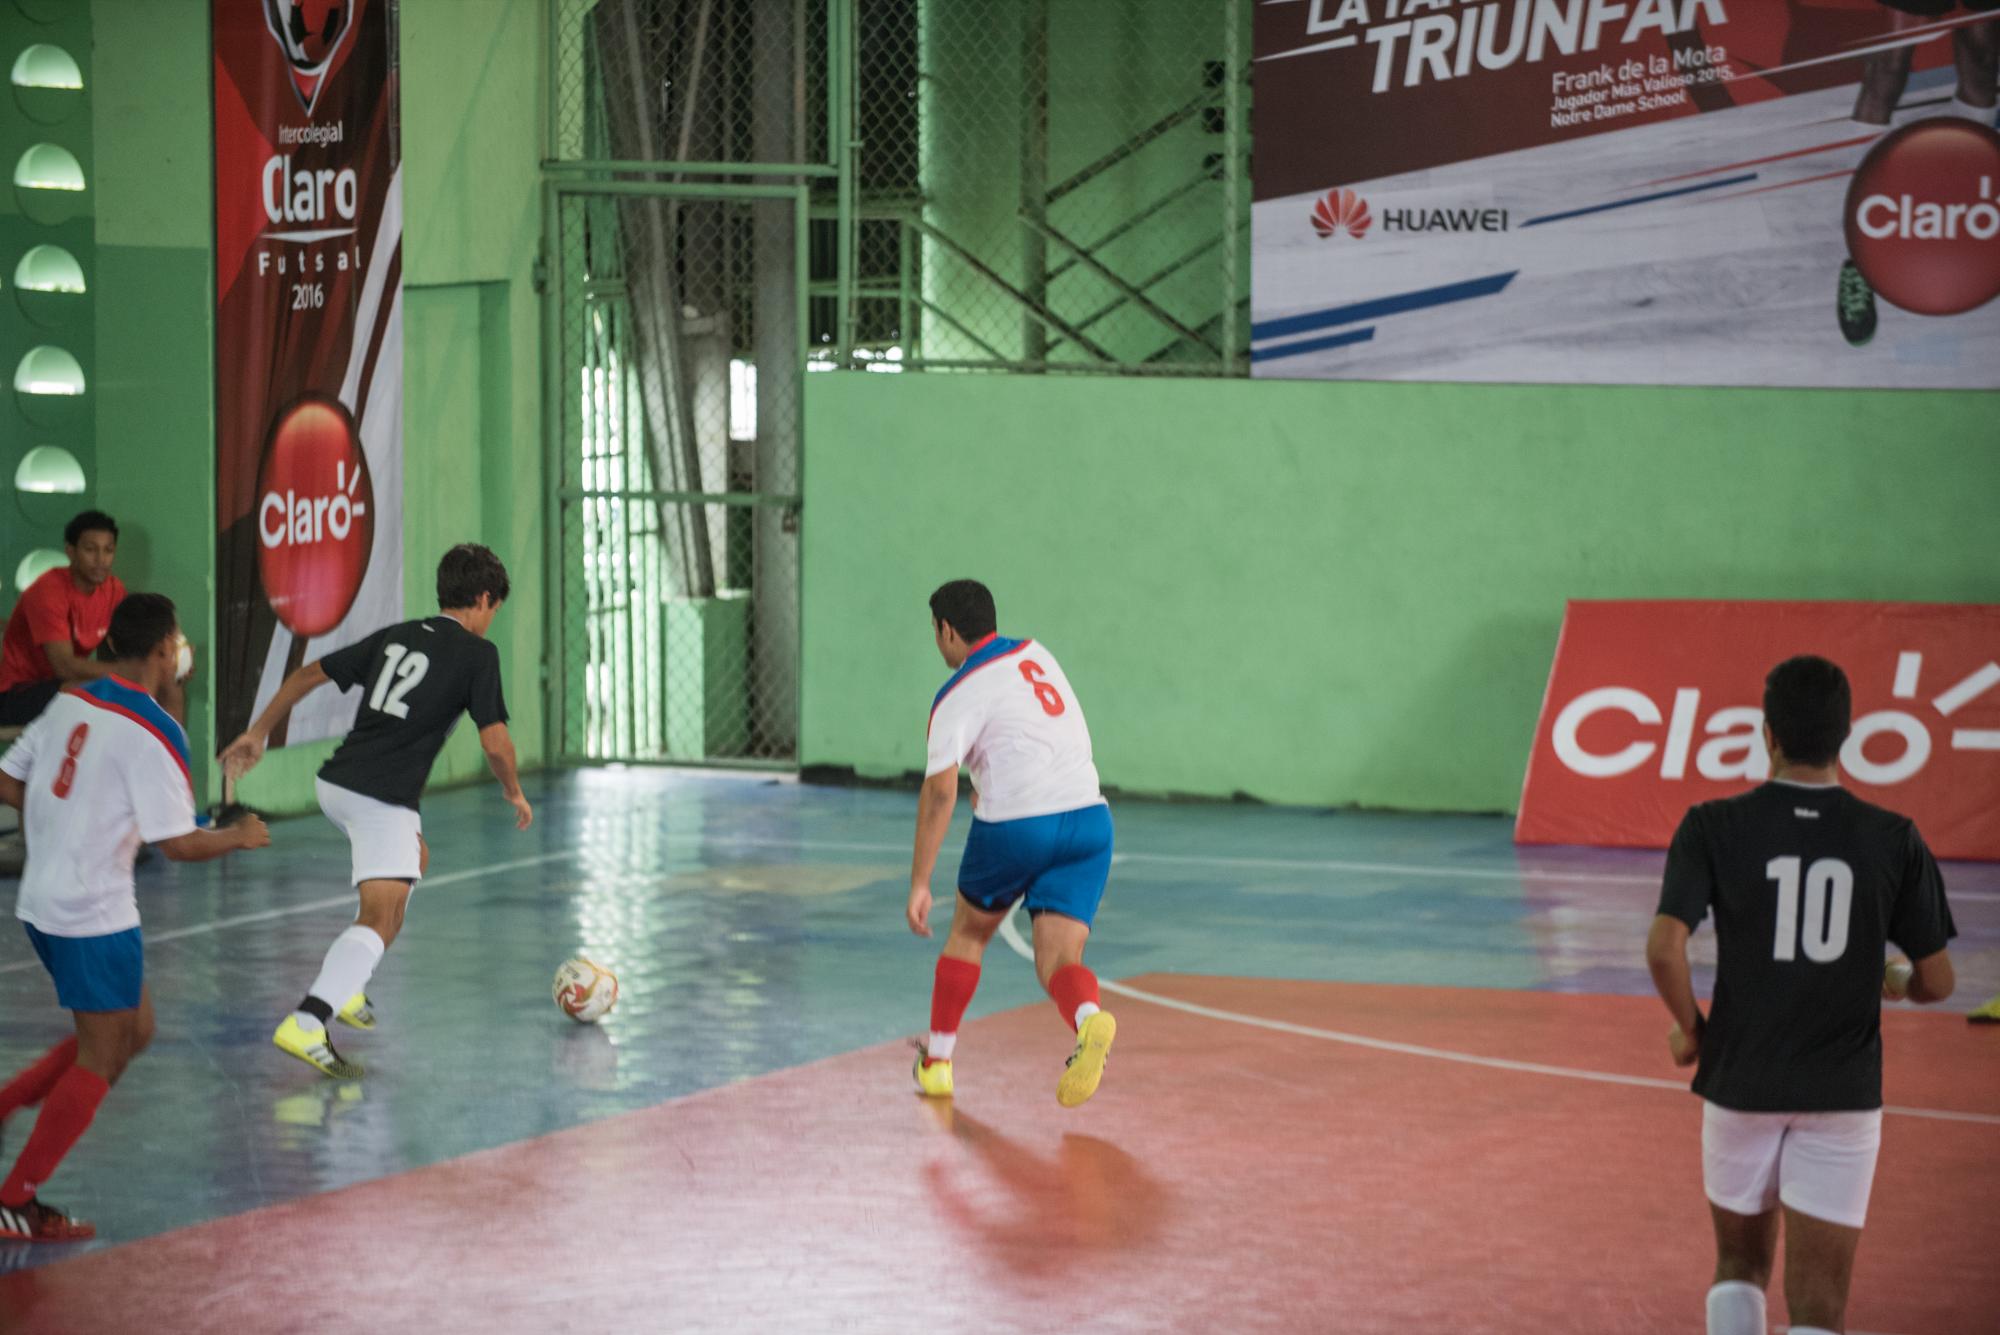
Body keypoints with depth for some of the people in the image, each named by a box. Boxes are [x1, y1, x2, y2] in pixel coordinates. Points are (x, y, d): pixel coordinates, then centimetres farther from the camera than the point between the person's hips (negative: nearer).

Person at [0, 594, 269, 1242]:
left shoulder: (69, 703, 5)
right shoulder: (151, 732, -17)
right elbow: (180, 843, -18)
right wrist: (241, 836, 0)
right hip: (95, 915, -8)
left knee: (133, 1031, 20)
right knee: (101, 1057, 2)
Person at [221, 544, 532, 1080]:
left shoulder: (395, 636, 15)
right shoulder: (477, 654, -3)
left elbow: (309, 674, 16)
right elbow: (494, 741, -8)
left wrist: (258, 732, 24)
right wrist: (515, 793, 10)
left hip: (334, 785, 8)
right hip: (383, 798, -8)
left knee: (415, 859, 30)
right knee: (380, 919, -12)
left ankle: (346, 988, 25)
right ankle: (305, 1024, -31)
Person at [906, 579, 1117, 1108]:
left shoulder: (957, 696, -5)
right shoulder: (1036, 653, 14)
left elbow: (940, 792, -14)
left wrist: (919, 884, -14)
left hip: (1014, 827, -4)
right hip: (1088, 817, 4)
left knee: (968, 934, 21)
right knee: (1059, 959, -1)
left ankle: (936, 1061, 29)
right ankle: (1090, 1021, -34)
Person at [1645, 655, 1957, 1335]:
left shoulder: (1714, 827, -8)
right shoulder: (1894, 840, -5)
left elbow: (1664, 950, -18)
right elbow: (1937, 980, -1)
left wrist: (1689, 1028, 1)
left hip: (1741, 1082, 0)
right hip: (1843, 1094, 0)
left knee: (1740, 1265, 23)